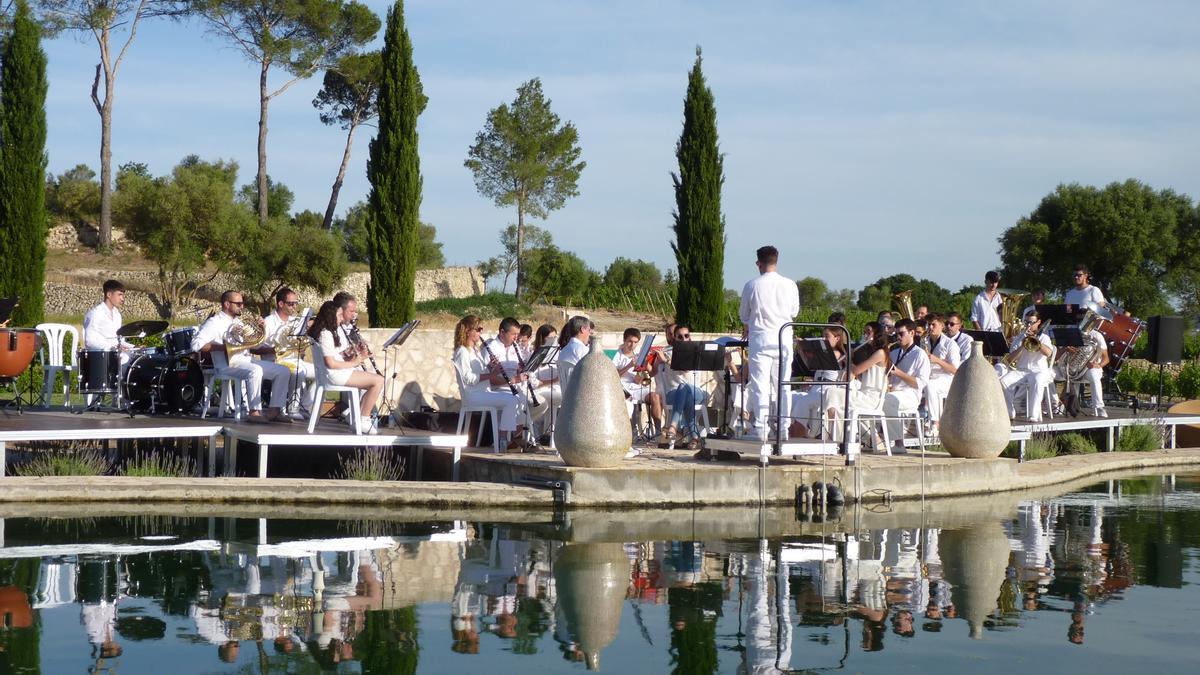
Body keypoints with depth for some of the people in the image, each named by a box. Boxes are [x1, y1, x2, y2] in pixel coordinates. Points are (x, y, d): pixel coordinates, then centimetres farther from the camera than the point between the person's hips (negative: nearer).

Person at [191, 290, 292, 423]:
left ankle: (274, 411, -7)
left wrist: (260, 329, 10)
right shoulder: (215, 322, -2)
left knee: (283, 372, -3)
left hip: (246, 360, 9)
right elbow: (196, 344, -15)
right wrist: (223, 347, -20)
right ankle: (255, 412, -35)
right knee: (255, 370, -38)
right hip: (228, 364, -8)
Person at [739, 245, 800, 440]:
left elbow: (743, 315, 5)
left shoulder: (752, 285, -7)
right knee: (782, 384, 9)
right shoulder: (790, 285, -1)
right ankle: (783, 428, 9)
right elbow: (794, 312, 12)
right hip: (784, 340, 2)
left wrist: (748, 327, 26)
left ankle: (760, 429, -4)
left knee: (760, 385, 0)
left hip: (760, 339, -2)